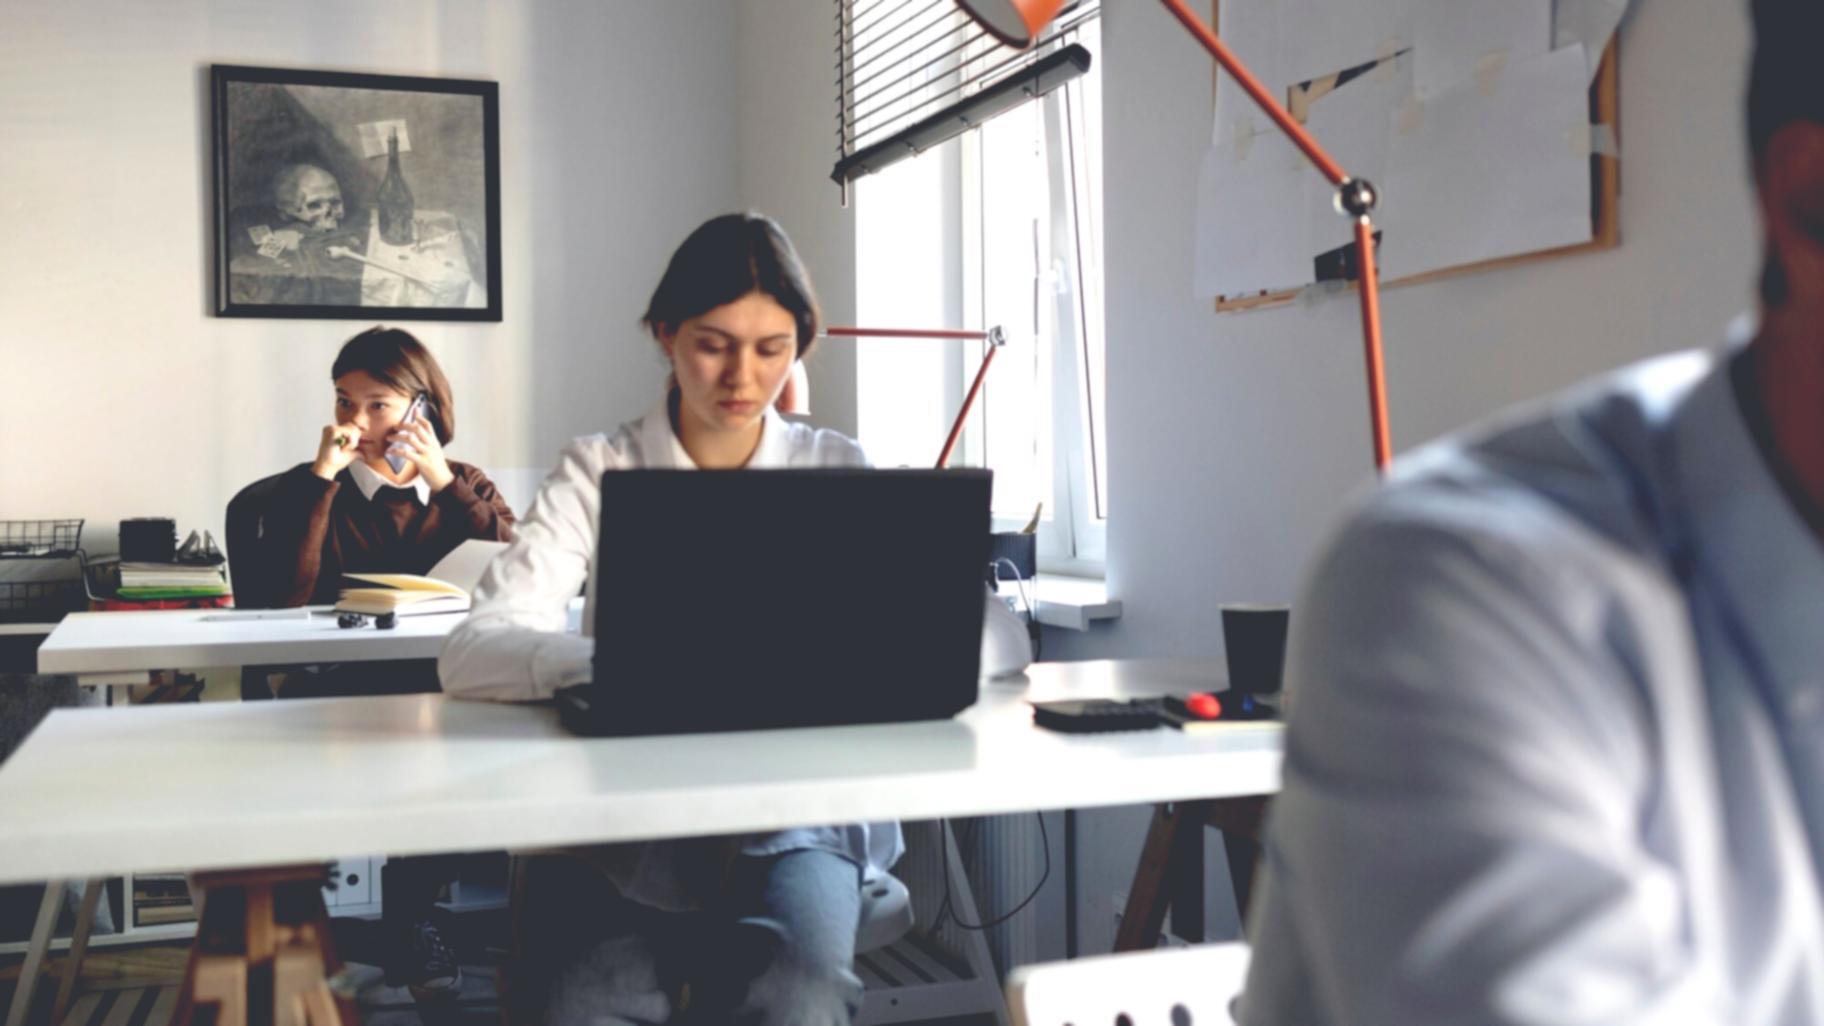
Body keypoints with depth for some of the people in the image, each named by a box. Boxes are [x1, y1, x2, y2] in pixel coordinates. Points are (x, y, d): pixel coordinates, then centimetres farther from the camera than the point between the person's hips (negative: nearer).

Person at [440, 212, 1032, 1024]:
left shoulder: (837, 473, 8)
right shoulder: (599, 472, 4)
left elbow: (997, 636, -2)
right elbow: (473, 653, -11)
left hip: (798, 817, 1)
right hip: (624, 815, 0)